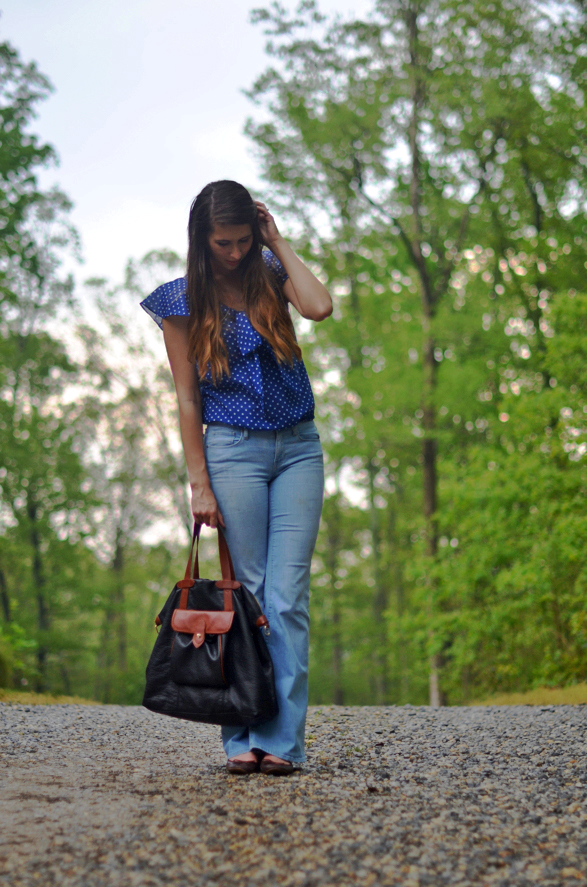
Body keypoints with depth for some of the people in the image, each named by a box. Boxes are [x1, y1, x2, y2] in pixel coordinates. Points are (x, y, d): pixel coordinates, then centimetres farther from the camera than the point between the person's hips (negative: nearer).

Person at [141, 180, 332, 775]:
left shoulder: (271, 276, 9)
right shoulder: (183, 300, 2)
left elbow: (319, 307, -13)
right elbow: (187, 398, 0)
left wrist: (280, 243, -3)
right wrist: (199, 483, -5)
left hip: (299, 447, 2)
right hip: (233, 450, -2)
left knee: (288, 595, -5)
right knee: (246, 590, -3)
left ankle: (281, 738, -6)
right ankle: (241, 738, 2)